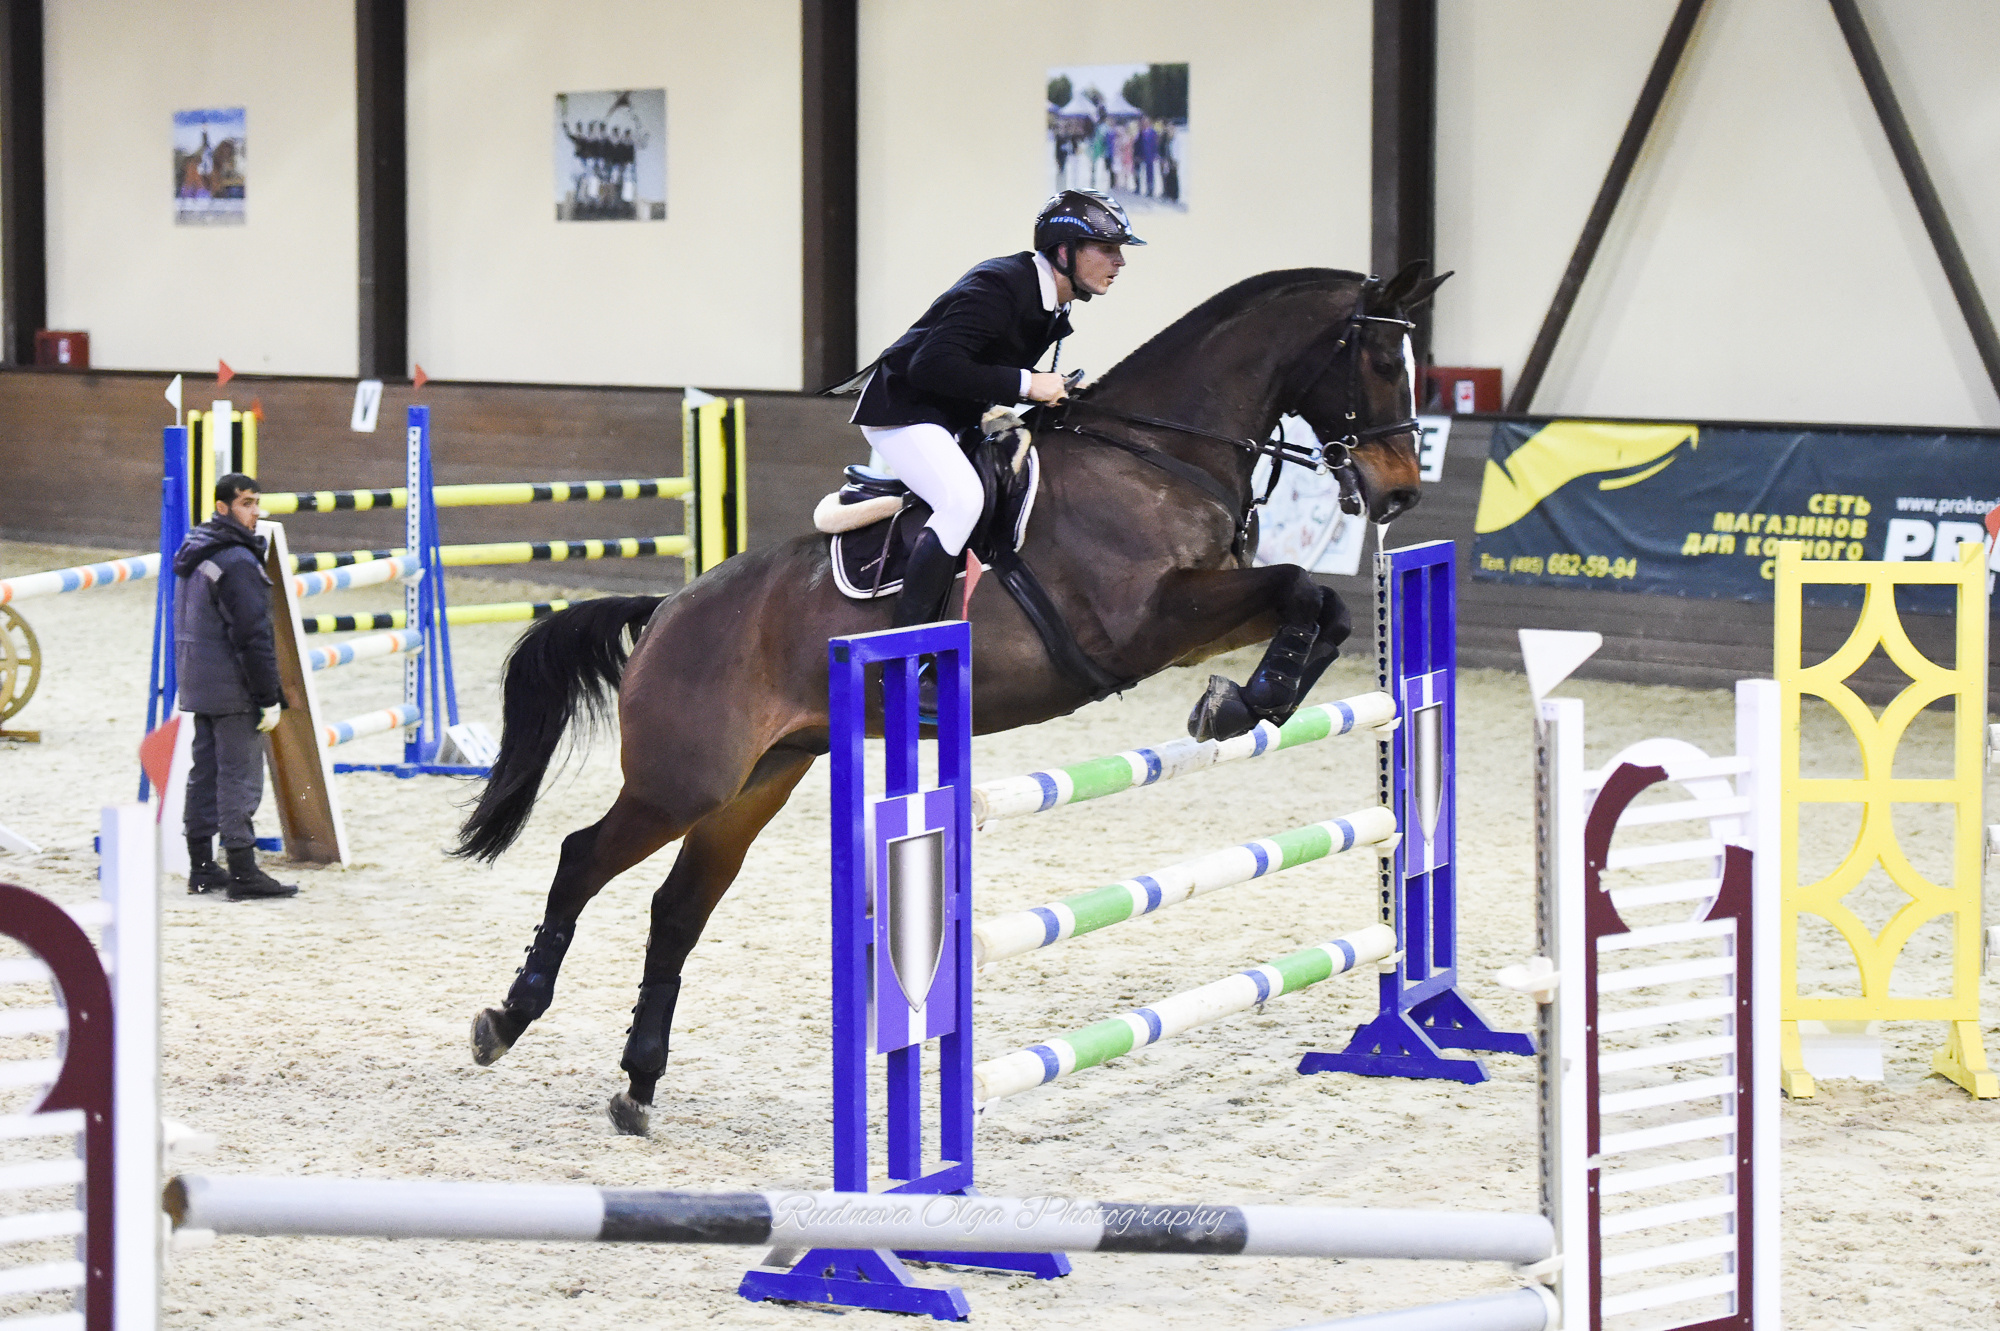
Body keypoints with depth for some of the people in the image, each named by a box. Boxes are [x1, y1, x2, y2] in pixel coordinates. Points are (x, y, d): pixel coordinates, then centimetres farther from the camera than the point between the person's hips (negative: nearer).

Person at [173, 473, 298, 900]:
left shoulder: (194, 555, 14)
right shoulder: (236, 561, -17)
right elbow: (253, 635, -20)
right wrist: (269, 697, -17)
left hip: (197, 684, 10)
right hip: (232, 689, -10)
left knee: (205, 772, 14)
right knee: (239, 777, -7)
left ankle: (201, 868, 19)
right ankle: (243, 874, -7)